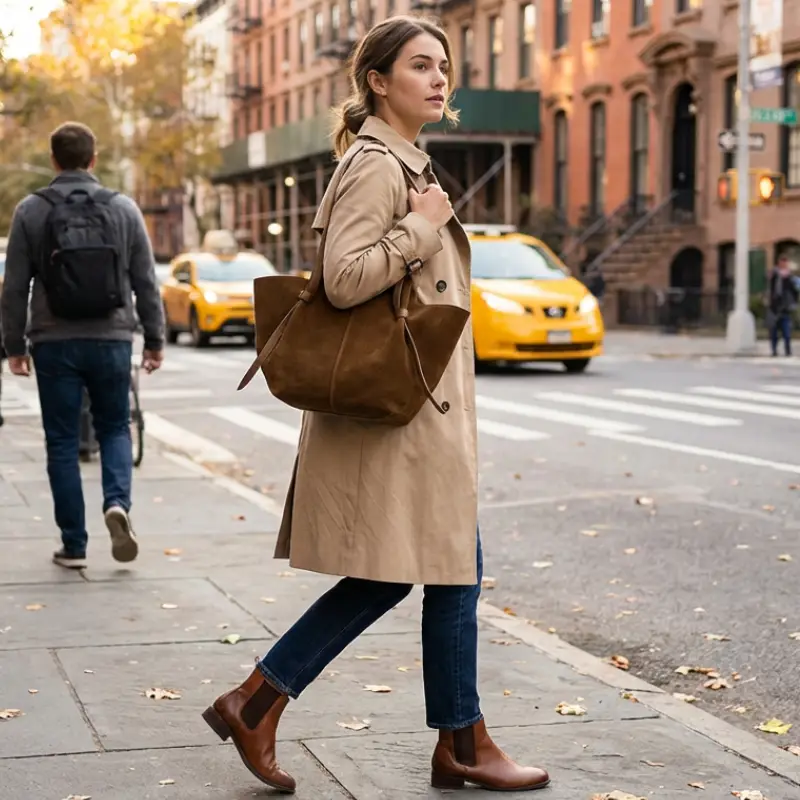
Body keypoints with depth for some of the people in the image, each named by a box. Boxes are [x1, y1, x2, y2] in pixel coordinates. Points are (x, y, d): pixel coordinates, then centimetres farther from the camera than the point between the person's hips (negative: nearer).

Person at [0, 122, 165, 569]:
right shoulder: (123, 209, 2)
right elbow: (146, 283, 2)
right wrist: (155, 340, 9)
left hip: (55, 343, -1)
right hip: (111, 339, 1)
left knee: (63, 442, 7)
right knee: (115, 428, 17)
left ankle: (74, 545, 8)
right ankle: (118, 503, -10)